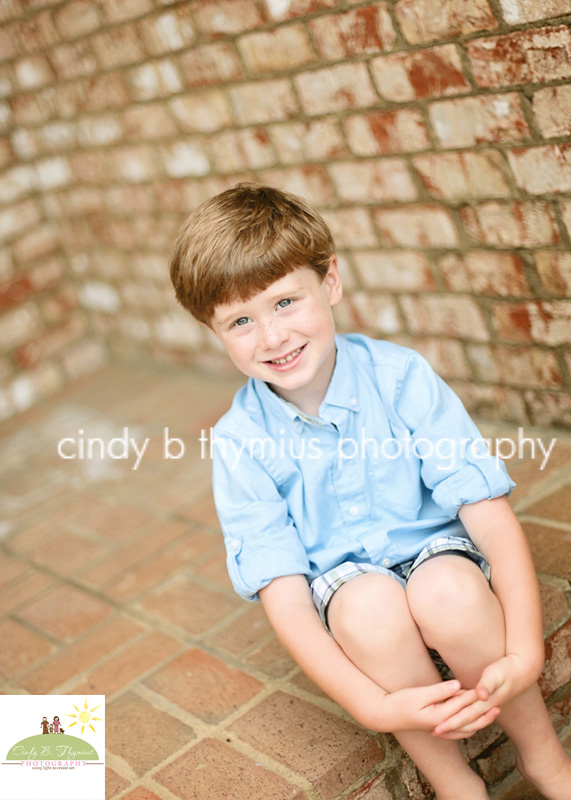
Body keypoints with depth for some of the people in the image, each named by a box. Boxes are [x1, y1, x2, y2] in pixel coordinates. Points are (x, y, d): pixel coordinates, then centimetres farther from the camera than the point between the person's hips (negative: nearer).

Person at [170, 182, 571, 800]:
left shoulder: (401, 378, -15)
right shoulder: (239, 443, -13)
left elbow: (492, 518, -17)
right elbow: (283, 597, -18)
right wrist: (375, 707, -30)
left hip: (436, 552, 0)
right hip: (339, 583, 0)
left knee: (447, 592, -34)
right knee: (369, 605, -34)